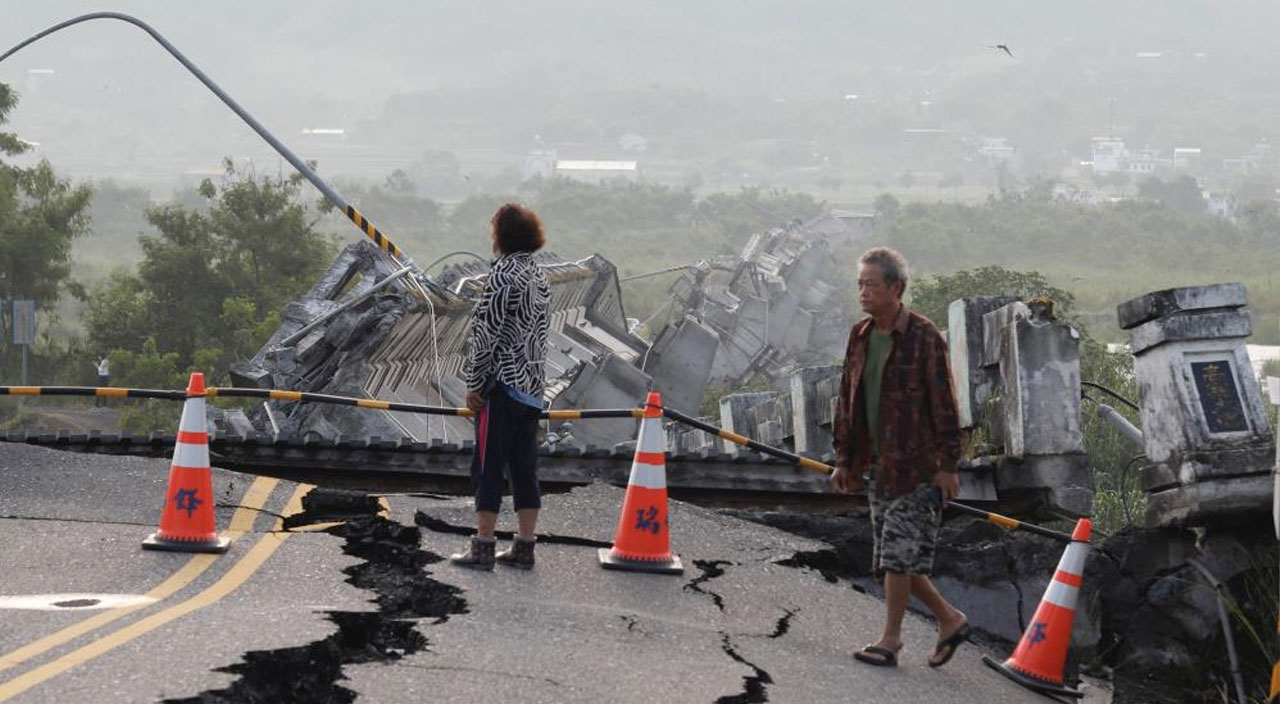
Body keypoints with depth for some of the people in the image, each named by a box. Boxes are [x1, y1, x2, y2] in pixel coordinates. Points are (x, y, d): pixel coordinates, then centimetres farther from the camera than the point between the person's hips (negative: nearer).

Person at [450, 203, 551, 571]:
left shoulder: (504, 275, -14)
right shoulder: (540, 277, 12)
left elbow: (487, 333, -15)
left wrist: (474, 384, -10)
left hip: (502, 385, -8)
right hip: (531, 385, 8)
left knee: (488, 465, -3)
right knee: (524, 467, 10)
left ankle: (483, 547, -3)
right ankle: (524, 547, 12)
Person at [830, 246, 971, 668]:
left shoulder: (924, 338, -11)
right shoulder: (860, 337, 10)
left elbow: (943, 404, -11)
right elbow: (847, 401, 16)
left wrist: (947, 465, -13)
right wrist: (844, 460, 13)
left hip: (915, 466, -7)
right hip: (877, 466, 7)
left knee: (899, 554, -7)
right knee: (895, 558, 10)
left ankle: (891, 639, 2)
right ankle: (949, 620, 23)